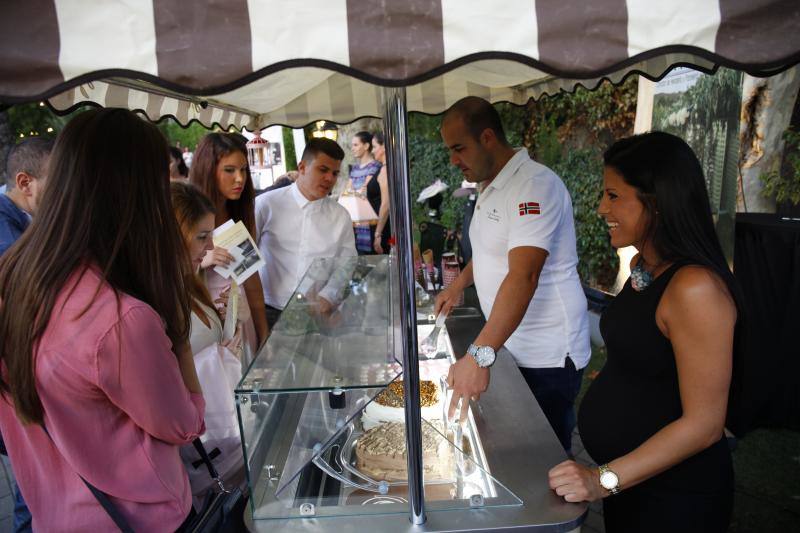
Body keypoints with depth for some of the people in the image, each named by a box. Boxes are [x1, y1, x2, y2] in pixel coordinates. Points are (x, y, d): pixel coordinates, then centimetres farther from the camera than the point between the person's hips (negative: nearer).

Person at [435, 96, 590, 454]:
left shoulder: (535, 185, -22)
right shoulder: (490, 187, 10)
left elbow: (523, 276, -33)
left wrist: (480, 355, -39)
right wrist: (459, 284, 11)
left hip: (547, 357, -9)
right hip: (510, 347, 9)